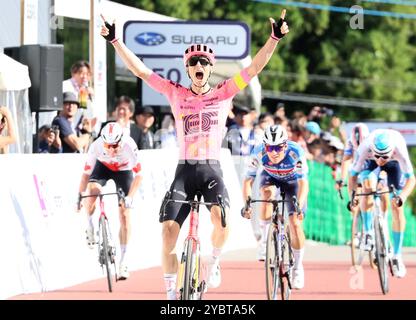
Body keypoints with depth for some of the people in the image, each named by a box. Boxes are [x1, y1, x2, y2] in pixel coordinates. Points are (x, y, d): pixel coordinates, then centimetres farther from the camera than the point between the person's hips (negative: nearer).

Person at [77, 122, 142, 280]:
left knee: (125, 214, -9)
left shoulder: (129, 146, -37)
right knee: (92, 189, -32)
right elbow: (86, 174, -23)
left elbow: (138, 175, -28)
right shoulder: (96, 146, -34)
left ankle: (124, 259, -3)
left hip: (124, 170, -1)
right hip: (103, 167, 1)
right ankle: (89, 225, -5)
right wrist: (79, 196, -27)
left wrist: (130, 197, -37)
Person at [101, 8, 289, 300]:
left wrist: (275, 38, -16)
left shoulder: (223, 93, 5)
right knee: (169, 230, -10)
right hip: (185, 169, 1)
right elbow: (140, 70, 2)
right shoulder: (176, 94, 6)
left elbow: (254, 68, -4)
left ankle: (215, 260, 0)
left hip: (212, 169, -1)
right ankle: (171, 292, 5)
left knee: (221, 218, -29)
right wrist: (115, 41, -5)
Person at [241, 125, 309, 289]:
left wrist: (299, 206, -56)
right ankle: (265, 241, -20)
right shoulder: (259, 153, -33)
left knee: (295, 224, -11)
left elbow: (303, 182, -42)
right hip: (270, 177, 1)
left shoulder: (295, 152, -38)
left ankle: (298, 267, 8)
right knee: (267, 193, -35)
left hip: (292, 180, -1)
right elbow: (248, 180, -29)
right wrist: (247, 204, -44)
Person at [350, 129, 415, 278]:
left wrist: (401, 197, -55)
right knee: (368, 186, -31)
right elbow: (353, 176, -31)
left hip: (393, 164, 0)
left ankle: (397, 256, -1)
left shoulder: (399, 149, -42)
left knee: (397, 209, -10)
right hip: (370, 163, 0)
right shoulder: (365, 149, -40)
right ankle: (368, 232, -13)